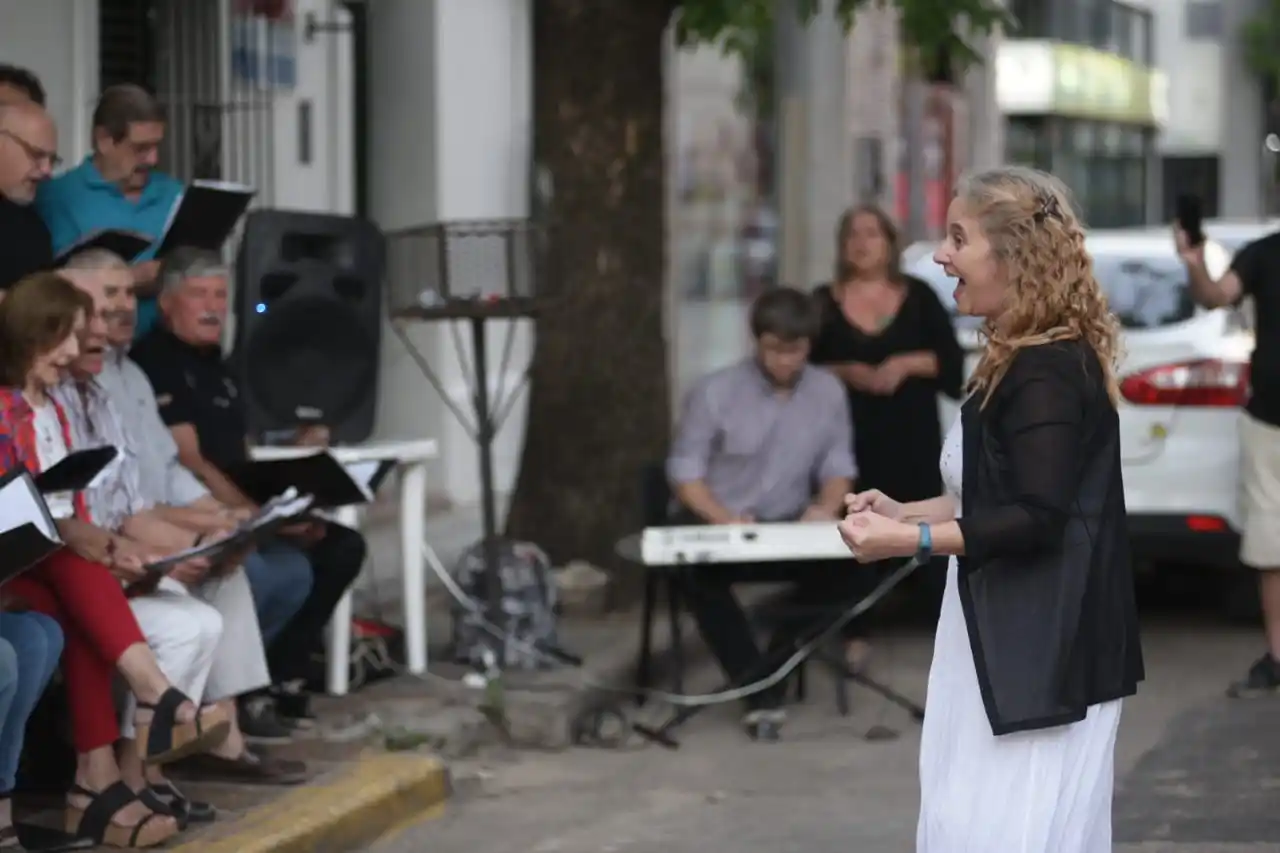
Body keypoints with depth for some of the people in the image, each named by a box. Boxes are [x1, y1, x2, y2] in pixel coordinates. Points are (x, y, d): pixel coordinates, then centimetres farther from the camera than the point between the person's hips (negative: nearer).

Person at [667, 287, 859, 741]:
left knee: (842, 565, -29)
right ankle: (761, 693, -36)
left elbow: (839, 466, 9)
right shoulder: (714, 392, -8)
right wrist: (724, 518, -25)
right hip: (719, 528, -3)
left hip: (790, 529, 3)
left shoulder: (828, 391, 2)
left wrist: (826, 507, -15)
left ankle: (775, 671, -18)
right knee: (702, 576, -37)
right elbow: (685, 472, -7)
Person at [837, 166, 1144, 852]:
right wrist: (907, 510, 10)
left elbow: (1037, 517, -24)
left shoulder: (1048, 370, -18)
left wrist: (908, 541, -22)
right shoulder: (1023, 359, 15)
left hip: (1040, 647, -11)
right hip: (1009, 638, 11)